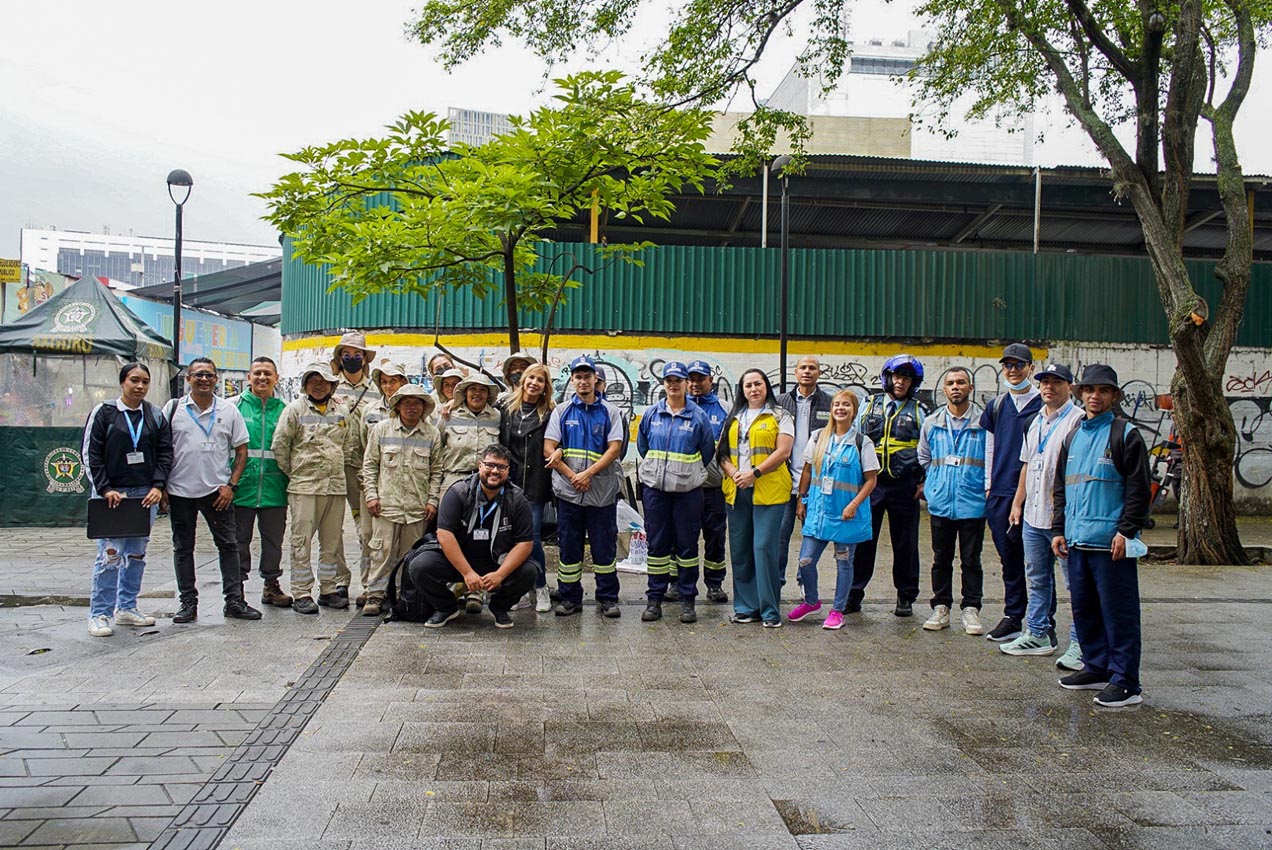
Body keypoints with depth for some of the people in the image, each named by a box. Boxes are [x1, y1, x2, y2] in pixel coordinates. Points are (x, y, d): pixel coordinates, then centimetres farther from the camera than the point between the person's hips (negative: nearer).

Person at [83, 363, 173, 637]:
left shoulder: (155, 416, 8)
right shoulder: (103, 412, -1)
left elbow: (165, 453, 8)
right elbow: (90, 453, -3)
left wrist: (158, 486, -4)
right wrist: (105, 489, -11)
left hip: (146, 494, 4)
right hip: (111, 494, -4)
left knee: (137, 553, 9)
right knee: (109, 554, -8)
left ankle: (127, 607, 20)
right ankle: (99, 614, 0)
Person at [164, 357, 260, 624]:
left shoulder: (228, 410, 4)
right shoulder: (174, 408, 3)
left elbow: (241, 450, 5)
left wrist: (231, 484, -4)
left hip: (217, 490, 0)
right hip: (180, 490, 0)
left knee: (228, 545, 1)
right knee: (183, 548, 7)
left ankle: (234, 601, 8)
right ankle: (188, 603, 16)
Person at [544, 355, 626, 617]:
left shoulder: (609, 411, 6)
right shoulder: (561, 411, 9)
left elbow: (615, 448, -4)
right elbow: (549, 449, 1)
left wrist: (588, 474, -14)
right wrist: (572, 476, -10)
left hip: (602, 490, -1)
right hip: (568, 490, 1)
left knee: (604, 545, 3)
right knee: (569, 545, 6)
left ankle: (608, 598, 13)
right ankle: (570, 598, 15)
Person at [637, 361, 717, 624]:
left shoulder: (698, 416, -1)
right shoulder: (651, 414, 5)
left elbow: (708, 451, 7)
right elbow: (642, 447, 17)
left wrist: (689, 472, 11)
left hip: (688, 490, -2)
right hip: (655, 488, 2)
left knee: (687, 544, 3)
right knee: (657, 543, 5)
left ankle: (688, 600, 11)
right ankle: (654, 599, 12)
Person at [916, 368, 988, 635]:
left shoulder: (984, 421, -3)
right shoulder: (932, 422, 7)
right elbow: (924, 458, 20)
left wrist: (985, 485, -1)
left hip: (973, 503, -3)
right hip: (940, 503, 3)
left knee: (971, 560, 5)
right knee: (941, 559, 10)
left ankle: (971, 609, 14)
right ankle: (941, 607, 19)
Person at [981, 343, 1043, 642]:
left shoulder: (1044, 405, -1)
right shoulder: (996, 405, 14)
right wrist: (988, 485, 12)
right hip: (1000, 493, 4)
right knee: (1009, 558, 10)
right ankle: (1012, 617, 18)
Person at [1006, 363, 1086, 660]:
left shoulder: (1078, 420, -10)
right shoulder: (1036, 422, 17)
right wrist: (1017, 502, 21)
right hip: (1033, 515, 9)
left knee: (1077, 581, -2)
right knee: (1037, 579, 16)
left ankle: (1080, 643, 5)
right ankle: (1038, 635, 26)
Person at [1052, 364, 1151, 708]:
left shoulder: (1125, 434, -3)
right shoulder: (1073, 437, 16)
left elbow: (1140, 488, -7)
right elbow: (1060, 487, 21)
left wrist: (1126, 531, -14)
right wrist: (1059, 530, 14)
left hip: (1112, 542, -7)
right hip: (1077, 541, 7)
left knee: (1119, 612, -3)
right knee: (1084, 609, 13)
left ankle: (1126, 682, 3)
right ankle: (1097, 668, 26)